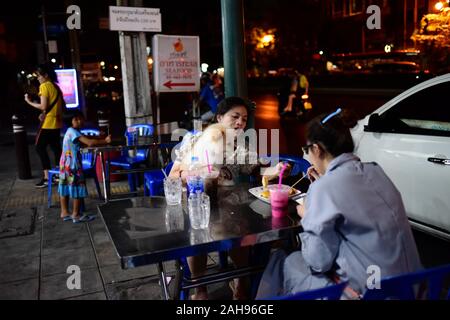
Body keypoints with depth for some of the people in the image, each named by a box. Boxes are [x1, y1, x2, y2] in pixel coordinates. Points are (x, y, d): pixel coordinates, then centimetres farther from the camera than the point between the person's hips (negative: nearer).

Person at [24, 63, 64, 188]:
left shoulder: (44, 86, -11)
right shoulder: (56, 86, 14)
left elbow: (43, 106, -17)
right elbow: (62, 105, 18)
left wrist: (29, 102, -5)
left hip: (48, 123, -8)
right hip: (57, 122, 8)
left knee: (40, 147, -2)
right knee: (56, 148, 11)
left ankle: (47, 177, -6)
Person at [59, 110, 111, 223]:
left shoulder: (72, 131, 12)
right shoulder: (73, 132, -18)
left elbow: (87, 138, 15)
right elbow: (90, 143, -27)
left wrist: (101, 138, 1)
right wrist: (105, 141, -19)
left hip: (65, 164, 10)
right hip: (72, 165, -10)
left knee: (65, 188, 13)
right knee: (78, 188, -1)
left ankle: (64, 212, 22)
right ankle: (76, 215, 6)